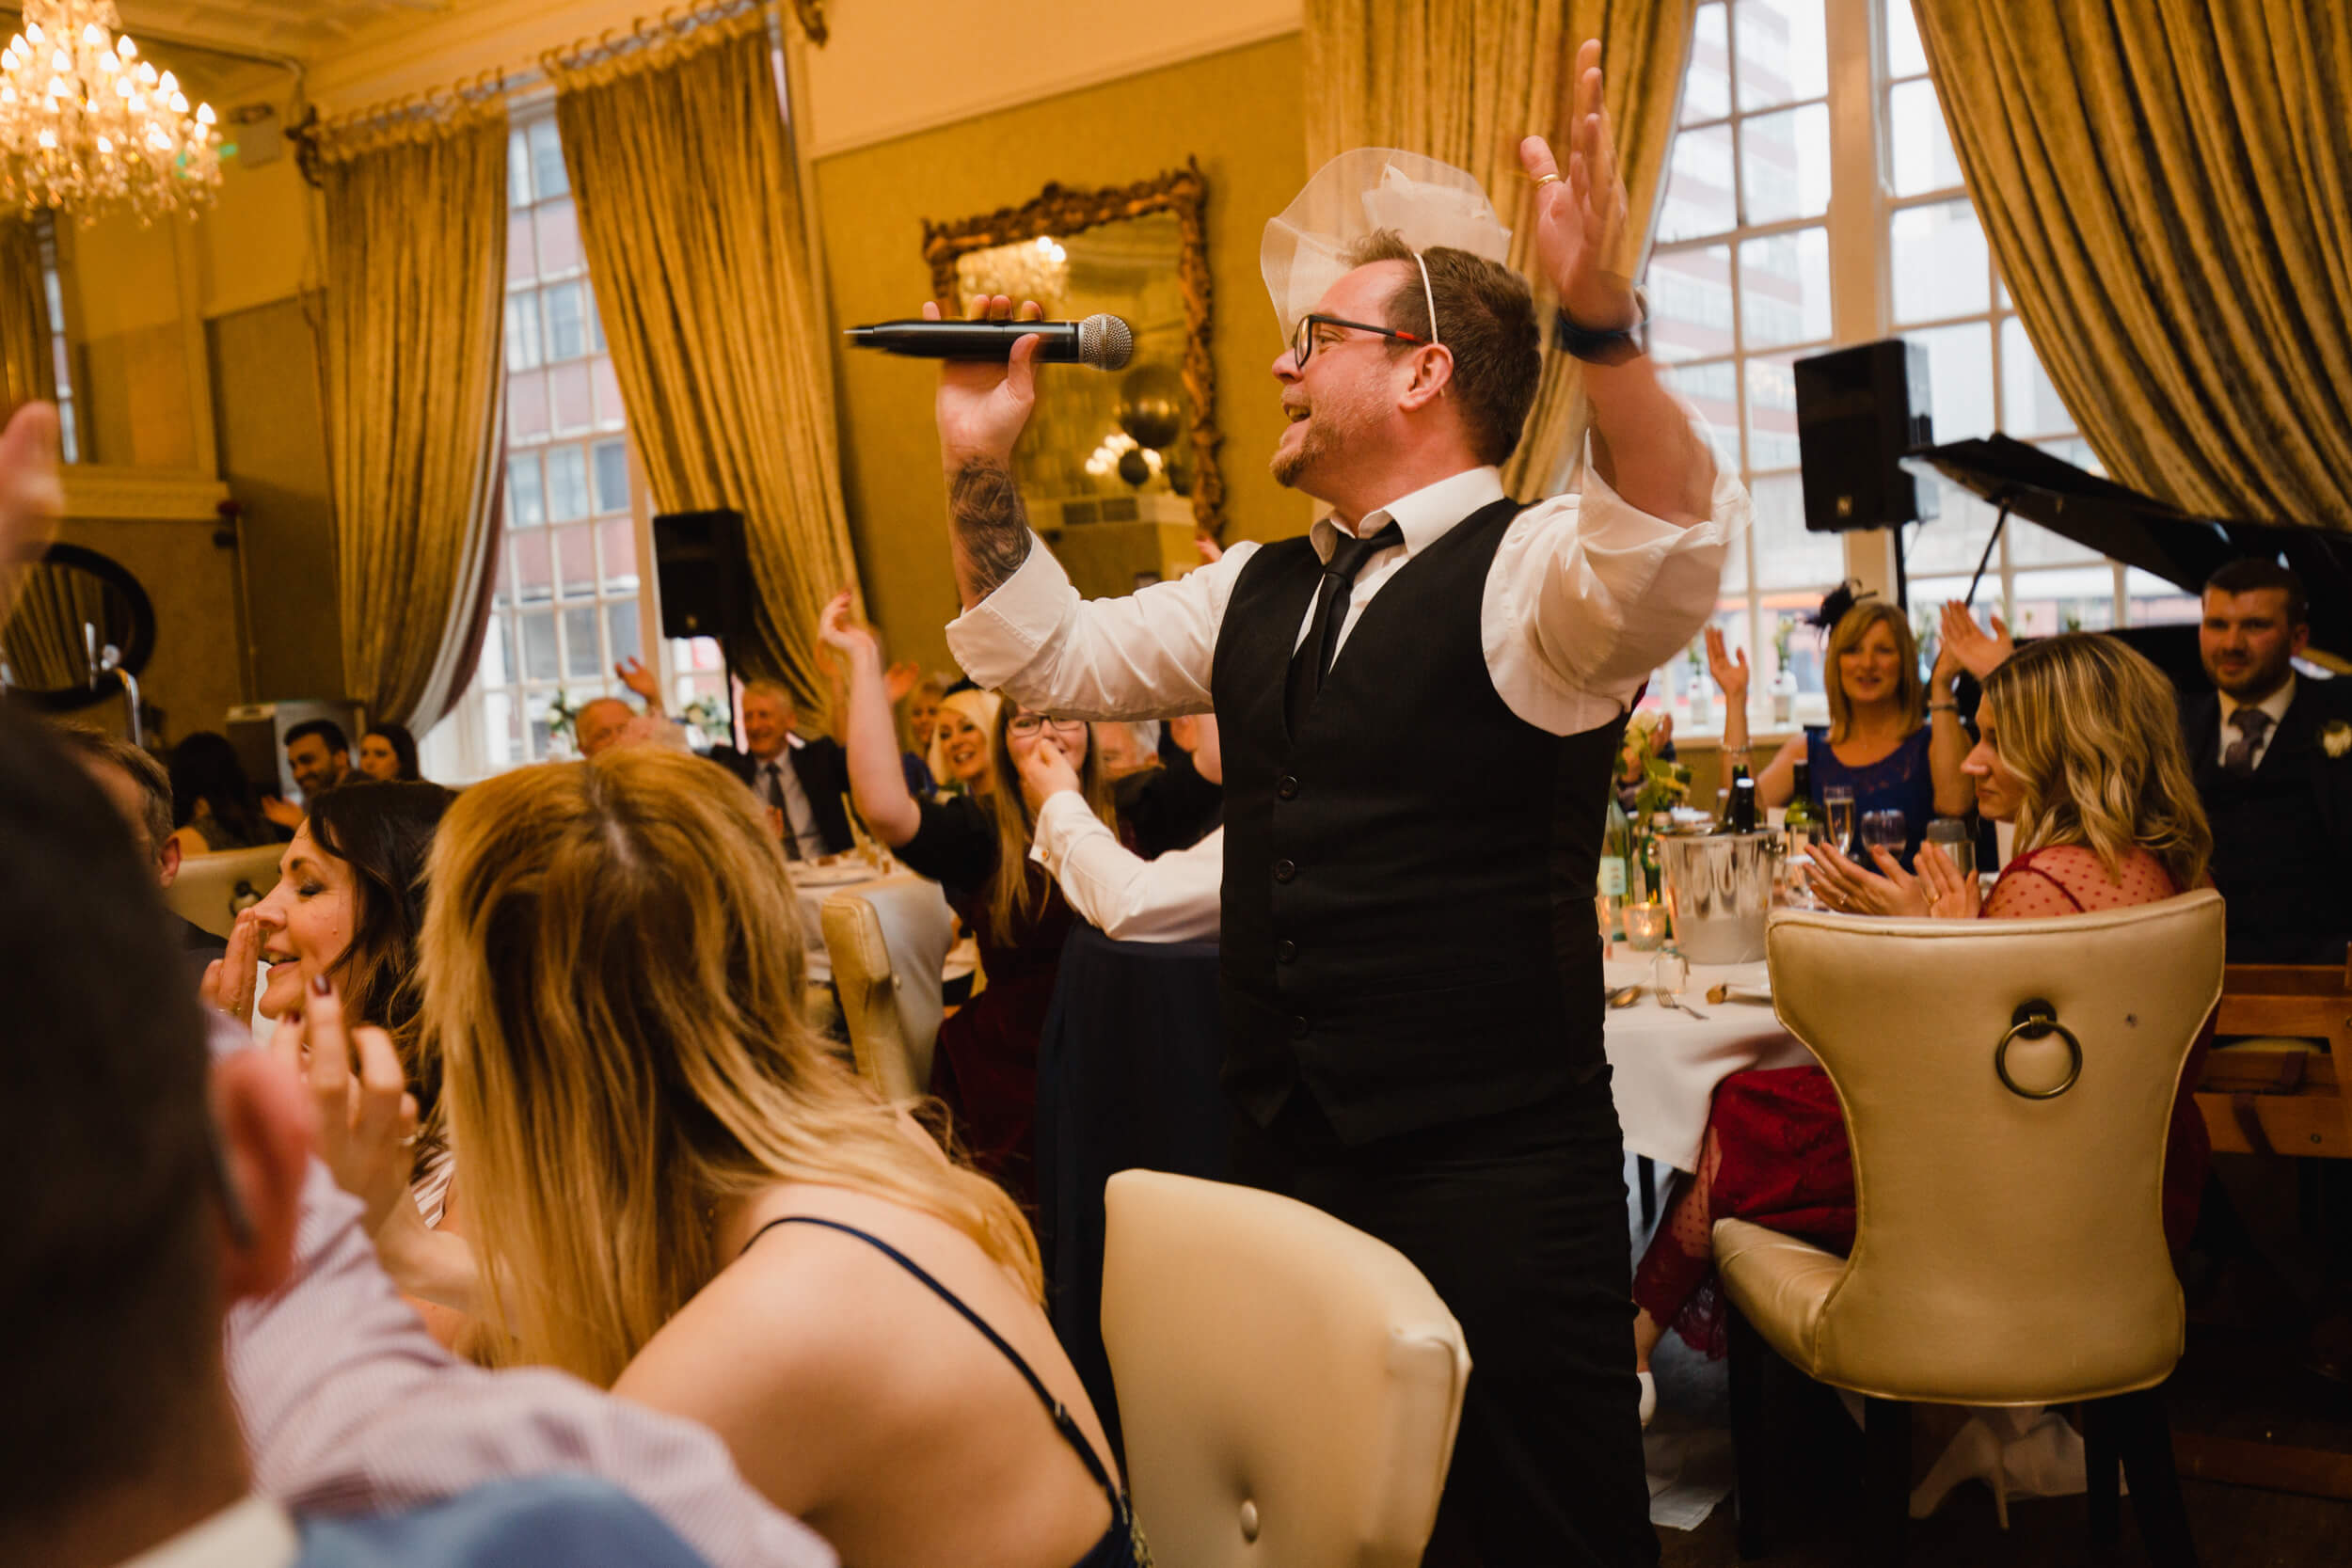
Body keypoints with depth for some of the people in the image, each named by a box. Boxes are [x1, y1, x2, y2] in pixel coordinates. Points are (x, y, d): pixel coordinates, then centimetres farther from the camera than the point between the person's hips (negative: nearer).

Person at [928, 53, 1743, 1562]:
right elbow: (1048, 656, 19)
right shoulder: (1260, 592, 12)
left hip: (1494, 1184, -7)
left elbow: (1676, 547, -33)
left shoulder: (1528, 572, -12)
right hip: (1291, 1160, 8)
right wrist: (983, 468, 8)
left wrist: (1603, 319, -46)